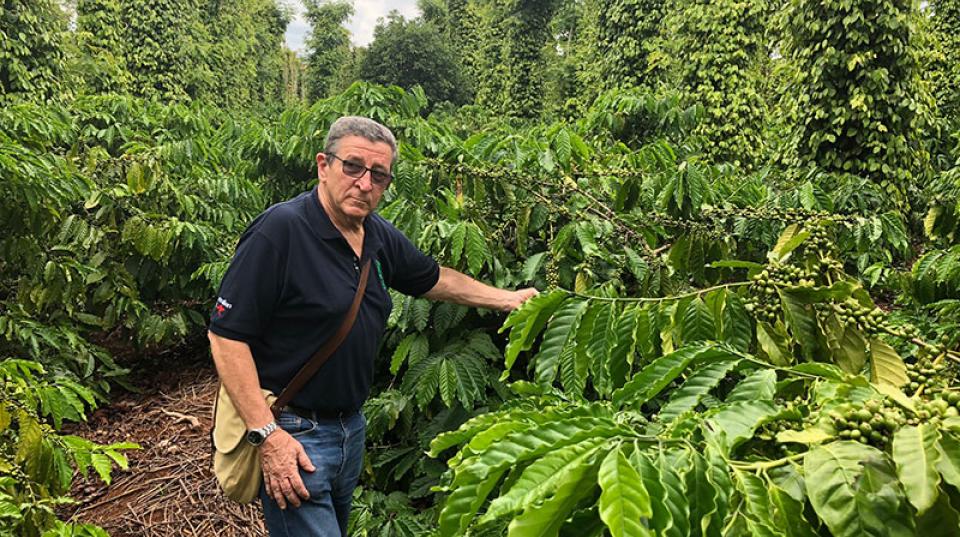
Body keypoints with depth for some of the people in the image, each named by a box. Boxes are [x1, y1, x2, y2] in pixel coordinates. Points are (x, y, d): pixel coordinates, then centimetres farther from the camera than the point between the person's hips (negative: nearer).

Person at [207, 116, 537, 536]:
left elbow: (435, 279, 22)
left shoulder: (381, 238, 3)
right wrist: (267, 434, -23)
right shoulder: (280, 230, -19)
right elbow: (226, 335, -20)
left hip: (351, 427, 8)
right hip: (292, 436, -8)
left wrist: (508, 299, 25)